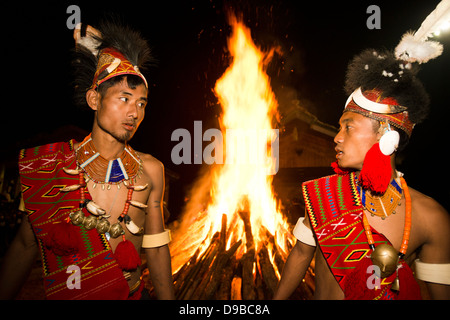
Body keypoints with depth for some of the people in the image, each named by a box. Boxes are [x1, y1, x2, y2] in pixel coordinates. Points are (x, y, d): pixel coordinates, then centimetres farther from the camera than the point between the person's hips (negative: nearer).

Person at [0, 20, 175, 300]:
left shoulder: (150, 170, -8)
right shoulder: (52, 164, -11)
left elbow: (156, 248, -2)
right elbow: (25, 245, -2)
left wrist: (167, 298, -1)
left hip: (130, 293, 1)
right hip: (63, 294, -1)